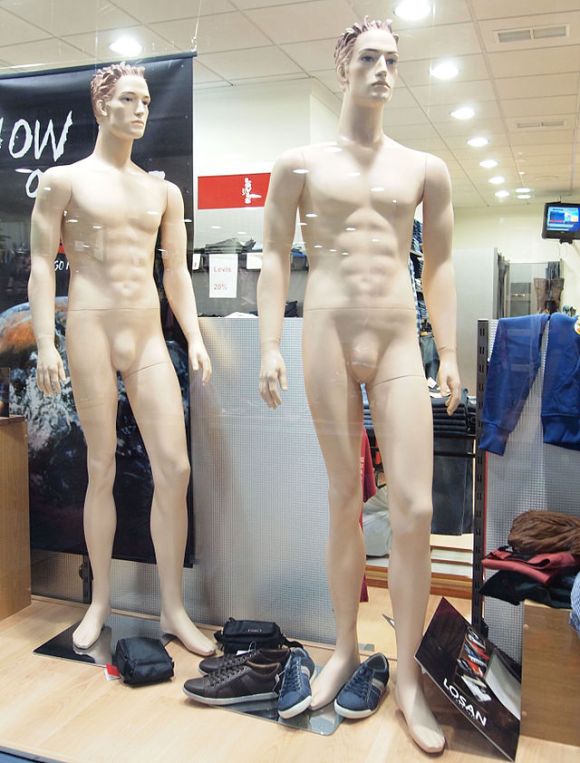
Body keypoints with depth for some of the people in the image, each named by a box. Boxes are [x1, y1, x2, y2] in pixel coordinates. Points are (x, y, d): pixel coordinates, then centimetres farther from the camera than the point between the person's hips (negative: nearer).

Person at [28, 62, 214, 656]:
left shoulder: (164, 191, 16)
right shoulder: (64, 180, 4)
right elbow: (41, 264, -1)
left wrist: (194, 336, 5)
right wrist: (46, 345, -10)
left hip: (149, 337, 4)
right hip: (91, 330, -3)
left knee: (174, 469, -3)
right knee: (102, 470, 3)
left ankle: (173, 610, 9)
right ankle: (100, 602, 22)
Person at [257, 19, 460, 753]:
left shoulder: (425, 169, 12)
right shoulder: (300, 163, 8)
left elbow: (439, 264, 13)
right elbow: (275, 257, 4)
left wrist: (449, 351, 7)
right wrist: (270, 346, -5)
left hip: (399, 342, 2)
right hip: (328, 335, -1)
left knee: (415, 508, -6)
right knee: (344, 500, 5)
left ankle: (408, 677, 9)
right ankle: (346, 647, 25)